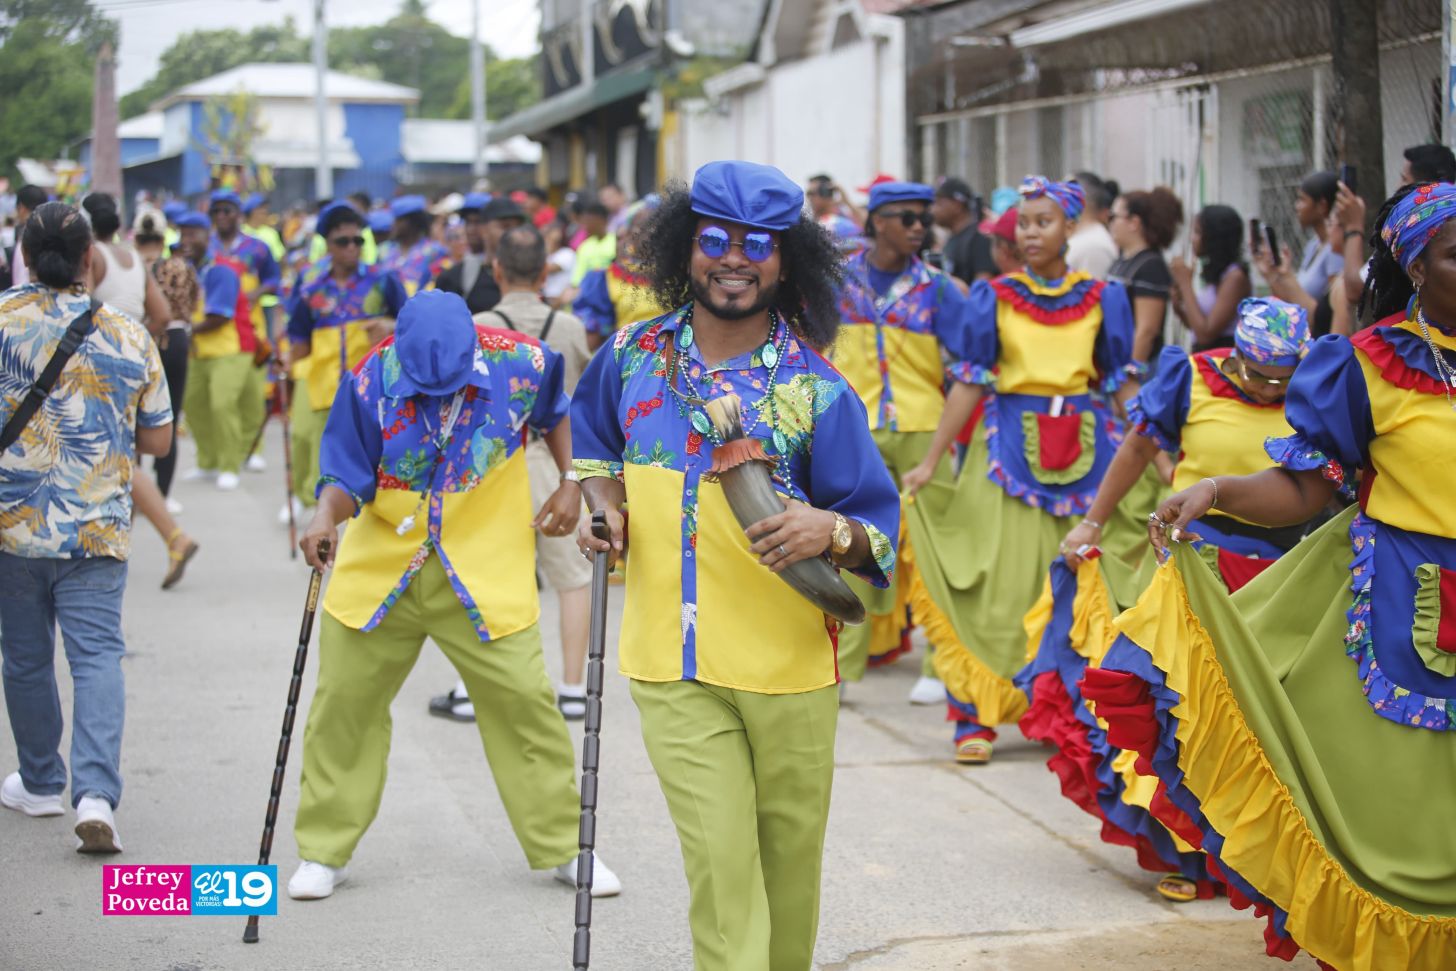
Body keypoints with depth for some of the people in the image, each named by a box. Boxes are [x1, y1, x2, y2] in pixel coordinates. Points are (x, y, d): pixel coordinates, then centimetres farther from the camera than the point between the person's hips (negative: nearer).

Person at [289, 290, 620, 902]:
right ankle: (325, 851, 22)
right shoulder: (372, 381, -16)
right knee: (344, 701, 4)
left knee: (524, 700, -2)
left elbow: (558, 416, 9)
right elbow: (347, 475, -10)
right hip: (379, 569, 1)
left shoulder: (520, 364, -14)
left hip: (486, 573, 0)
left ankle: (563, 845, 16)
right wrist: (326, 516, -29)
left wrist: (571, 484, 2)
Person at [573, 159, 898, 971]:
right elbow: (594, 443, 25)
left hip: (789, 662, 0)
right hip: (674, 663, 1)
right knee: (720, 856, -8)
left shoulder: (816, 389, -5)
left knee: (789, 854, 12)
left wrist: (831, 530, -27)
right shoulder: (634, 356, 3)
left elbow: (880, 532, -5)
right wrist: (603, 503, 5)